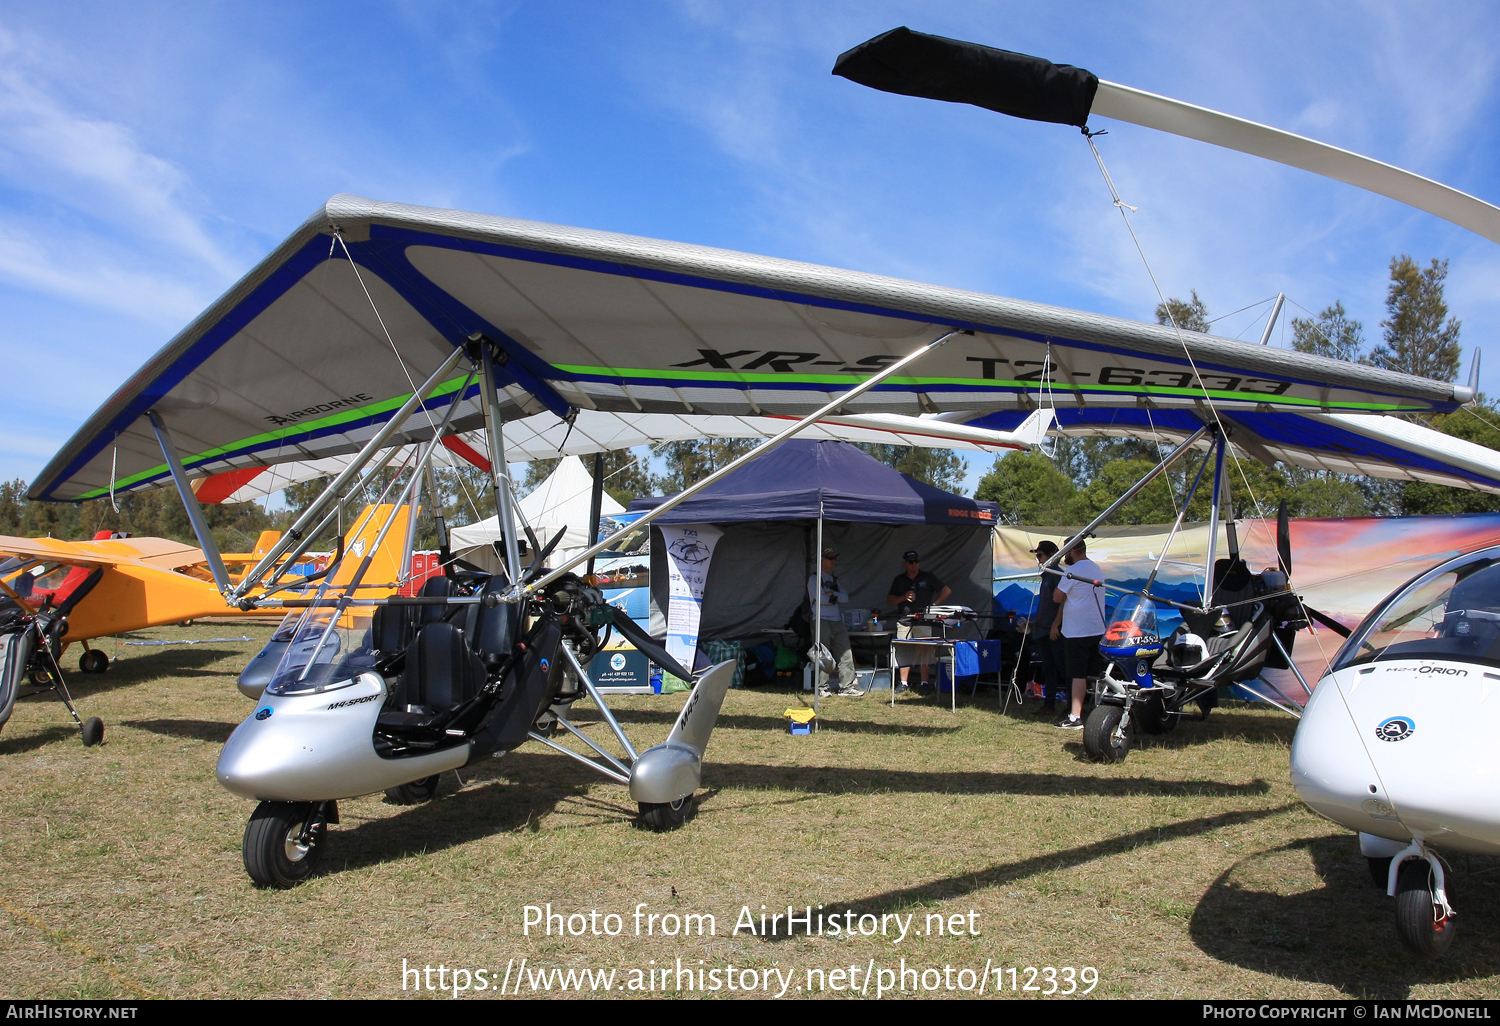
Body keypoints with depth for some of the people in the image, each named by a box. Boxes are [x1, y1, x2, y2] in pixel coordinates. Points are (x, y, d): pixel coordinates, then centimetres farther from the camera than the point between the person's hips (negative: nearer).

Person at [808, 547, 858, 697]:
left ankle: (846, 686, 5)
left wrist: (832, 594, -7)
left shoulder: (834, 579, 23)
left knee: (845, 654, 1)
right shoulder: (814, 578, 2)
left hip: (838, 621, 6)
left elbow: (845, 597, 9)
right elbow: (819, 598, -12)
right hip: (823, 621, -6)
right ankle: (822, 687, 3)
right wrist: (835, 598, 2)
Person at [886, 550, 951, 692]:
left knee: (924, 652, -4)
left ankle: (924, 682, 1)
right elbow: (889, 600, 12)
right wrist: (903, 597, -7)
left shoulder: (928, 578, 7)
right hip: (904, 620, 2)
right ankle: (903, 683, 5)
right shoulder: (899, 580, 13)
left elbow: (947, 591, 7)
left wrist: (934, 605, -2)